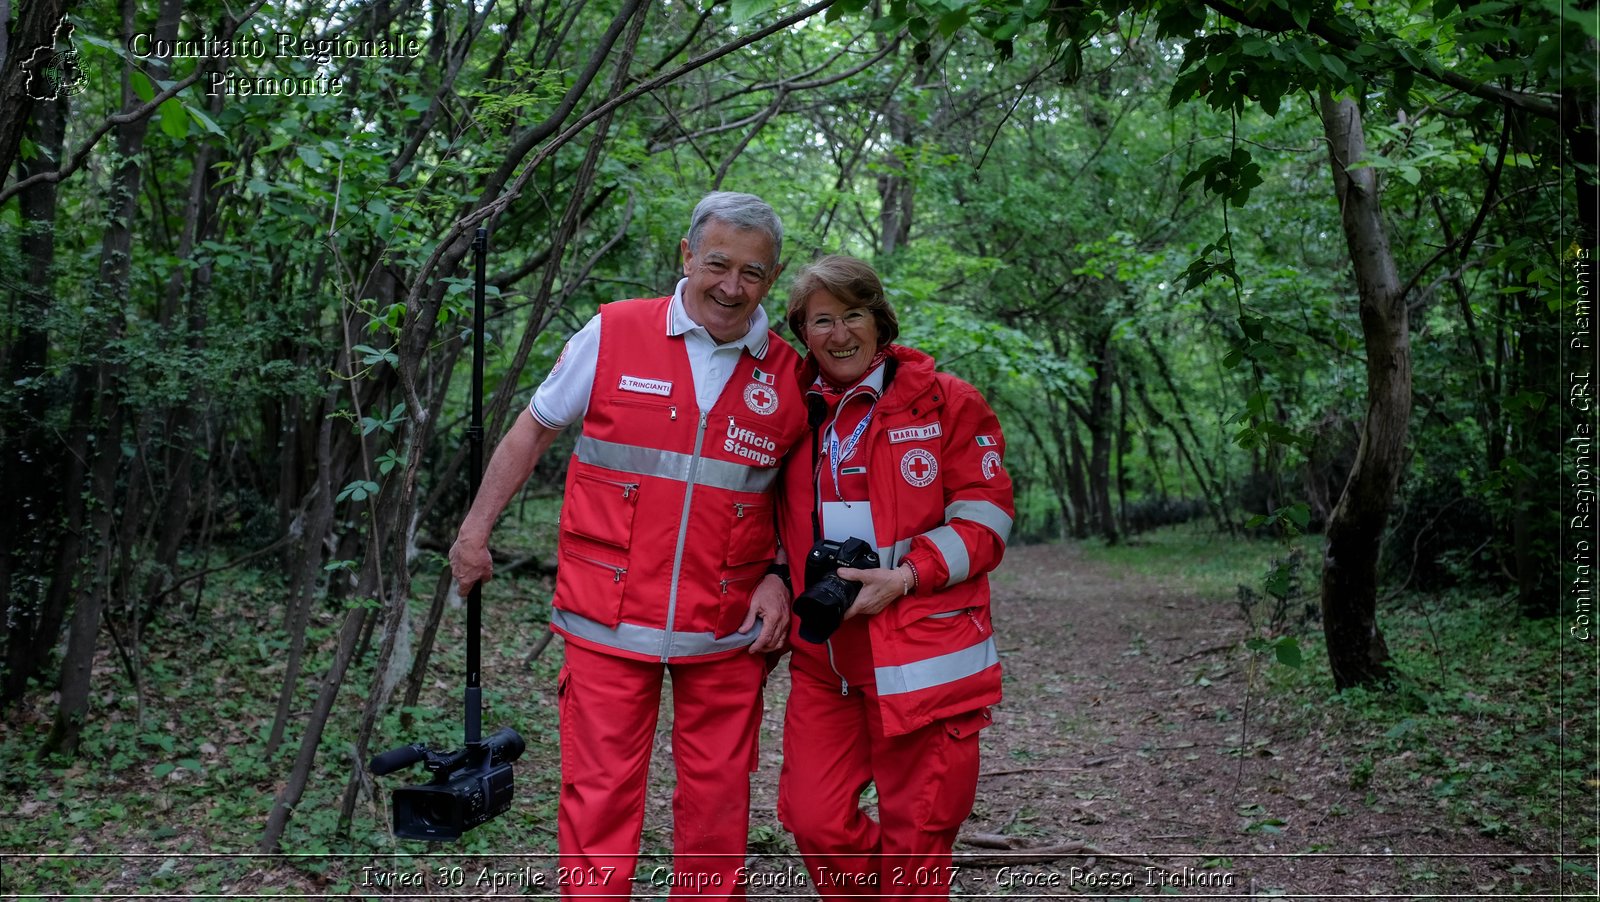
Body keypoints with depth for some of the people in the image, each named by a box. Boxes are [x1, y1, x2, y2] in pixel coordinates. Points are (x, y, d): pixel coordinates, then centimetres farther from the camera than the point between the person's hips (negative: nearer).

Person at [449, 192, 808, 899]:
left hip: (726, 629, 2)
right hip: (609, 622, -1)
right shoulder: (612, 335, -3)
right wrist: (476, 528, 8)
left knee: (716, 799, 10)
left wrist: (780, 578, -1)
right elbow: (533, 430, 8)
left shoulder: (788, 376, 2)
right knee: (600, 799, 3)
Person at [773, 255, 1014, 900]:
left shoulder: (945, 402, -3)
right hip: (823, 660, 4)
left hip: (923, 657, -4)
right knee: (814, 821, 4)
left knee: (915, 836, 4)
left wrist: (904, 577, -16)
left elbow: (984, 520, -5)